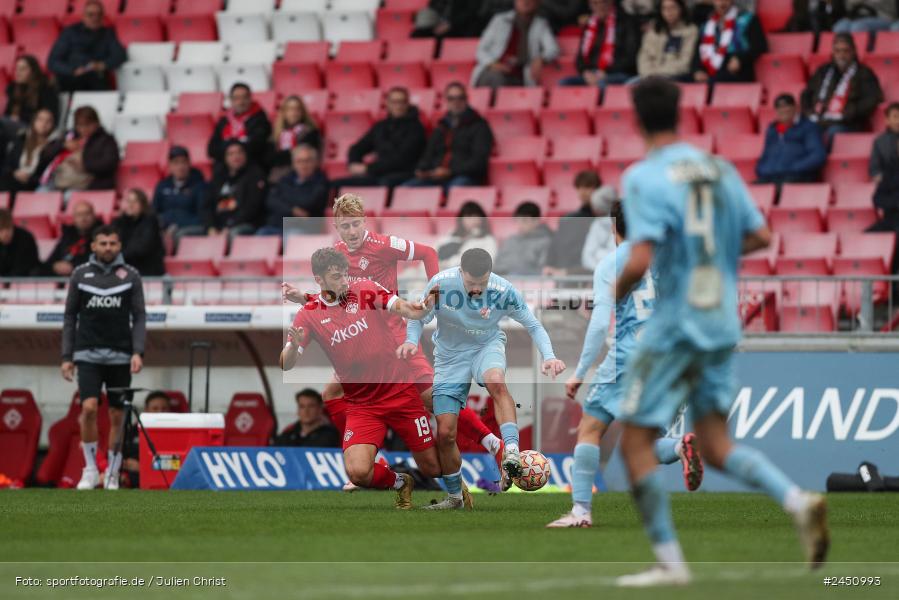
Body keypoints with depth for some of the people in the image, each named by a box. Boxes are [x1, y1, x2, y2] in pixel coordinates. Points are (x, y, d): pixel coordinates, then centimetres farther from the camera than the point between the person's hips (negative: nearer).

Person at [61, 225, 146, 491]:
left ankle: (112, 475, 13)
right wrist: (66, 356, 3)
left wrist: (138, 352, -10)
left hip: (120, 356, 1)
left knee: (117, 416, 2)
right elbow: (70, 317, 8)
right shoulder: (81, 274, 5)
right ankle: (90, 469, -3)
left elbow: (139, 317, 3)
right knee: (89, 408, -16)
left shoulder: (130, 275, 4)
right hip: (88, 354, -1)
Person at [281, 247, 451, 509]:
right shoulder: (309, 315, -2)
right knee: (358, 472, -22)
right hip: (361, 405, 0)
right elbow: (286, 364, -5)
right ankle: (400, 483, 13)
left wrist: (415, 309, -43)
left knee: (432, 468, 3)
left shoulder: (365, 289, -3)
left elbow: (400, 306, -18)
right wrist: (294, 345, -29)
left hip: (401, 392, 0)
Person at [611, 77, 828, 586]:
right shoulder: (719, 170, 6)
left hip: (674, 326, -6)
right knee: (715, 444, 12)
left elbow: (640, 261, -22)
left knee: (636, 442, 5)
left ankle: (670, 561, 3)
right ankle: (798, 500, -10)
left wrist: (616, 292, -2)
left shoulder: (644, 178, -13)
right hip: (723, 324, 6)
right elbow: (761, 236, 8)